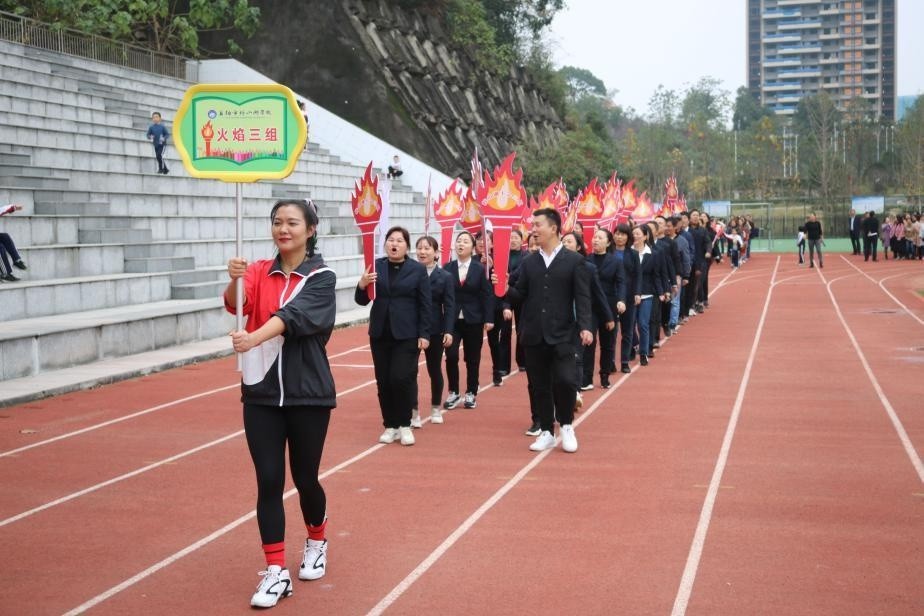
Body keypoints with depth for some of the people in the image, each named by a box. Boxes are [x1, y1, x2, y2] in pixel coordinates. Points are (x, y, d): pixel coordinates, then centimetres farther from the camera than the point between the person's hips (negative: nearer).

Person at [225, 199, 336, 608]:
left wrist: (252, 338, -40)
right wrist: (234, 281, -36)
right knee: (268, 481, -1)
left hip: (308, 393, -2)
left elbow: (292, 314, -23)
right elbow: (236, 304, -14)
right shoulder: (260, 272, 4)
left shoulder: (321, 278, -6)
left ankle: (316, 542, 38)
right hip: (261, 392, 2)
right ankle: (275, 572, 7)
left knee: (305, 478, 9)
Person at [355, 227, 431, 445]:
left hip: (407, 335, -3)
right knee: (383, 381, 6)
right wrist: (362, 285, -15)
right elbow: (362, 301, 6)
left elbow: (425, 305, -1)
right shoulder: (376, 267, 4)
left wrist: (424, 334, -7)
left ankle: (404, 425, 8)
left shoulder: (418, 269, -1)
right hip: (380, 334, 3)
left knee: (401, 379, -9)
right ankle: (390, 425, 18)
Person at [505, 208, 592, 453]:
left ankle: (566, 425, 9)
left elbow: (582, 297, -5)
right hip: (534, 335, 4)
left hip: (561, 334, -4)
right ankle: (546, 432, 20)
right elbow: (520, 296, 8)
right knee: (539, 386, 8)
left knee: (564, 380, -14)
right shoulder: (528, 262, 10)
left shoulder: (574, 260, 0)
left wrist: (585, 326, -16)